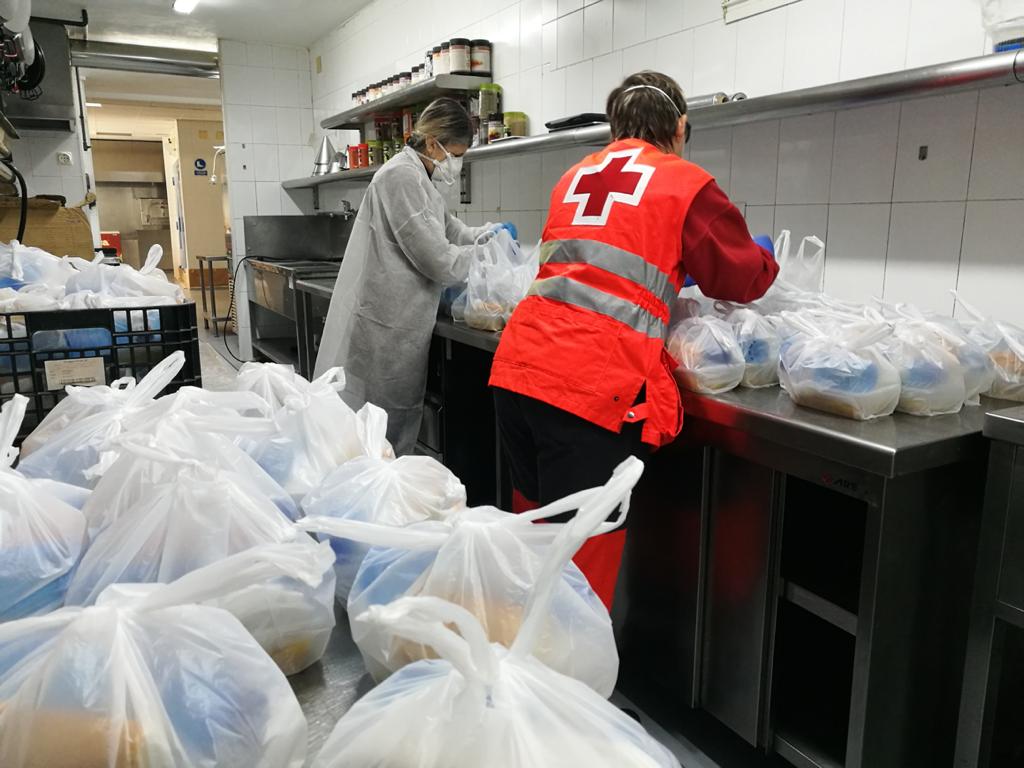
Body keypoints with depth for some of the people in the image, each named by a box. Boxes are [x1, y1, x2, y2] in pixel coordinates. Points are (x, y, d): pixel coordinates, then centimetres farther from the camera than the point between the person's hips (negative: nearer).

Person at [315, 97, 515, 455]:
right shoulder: (402, 176, -16)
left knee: (402, 419, 15)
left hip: (401, 321, 10)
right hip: (386, 327, -10)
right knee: (383, 427, -1)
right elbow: (437, 260, -18)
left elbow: (448, 229, 28)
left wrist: (488, 232, 11)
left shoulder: (421, 178, 17)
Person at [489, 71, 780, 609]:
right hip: (592, 386, -6)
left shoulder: (575, 175, 21)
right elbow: (742, 280, 12)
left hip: (516, 366, 7)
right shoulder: (687, 185, 4)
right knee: (583, 560, 4)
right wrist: (768, 258, 33)